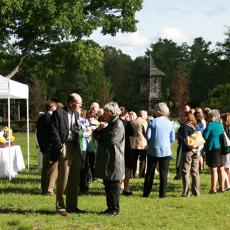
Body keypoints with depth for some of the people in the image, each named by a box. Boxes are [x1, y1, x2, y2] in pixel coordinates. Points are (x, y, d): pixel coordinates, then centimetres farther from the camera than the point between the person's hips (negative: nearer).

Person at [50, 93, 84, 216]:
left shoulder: (76, 114, 14)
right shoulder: (59, 113, -6)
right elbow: (54, 132, -10)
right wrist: (60, 147, -15)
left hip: (76, 147, 7)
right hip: (65, 147, -7)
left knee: (75, 179, 11)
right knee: (63, 178, -2)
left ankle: (72, 206, 21)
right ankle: (60, 206, 8)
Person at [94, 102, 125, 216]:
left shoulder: (118, 124, -11)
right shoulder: (107, 123, 17)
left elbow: (112, 139, -21)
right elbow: (96, 136, 15)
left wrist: (102, 133, -3)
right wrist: (98, 129, -7)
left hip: (114, 159, -9)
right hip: (105, 159, 9)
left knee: (113, 185, -3)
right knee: (107, 184, 12)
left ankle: (115, 209, 3)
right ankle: (110, 207, 19)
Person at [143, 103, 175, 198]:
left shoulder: (152, 122, -8)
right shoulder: (170, 123, 0)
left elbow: (148, 136, -9)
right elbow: (172, 139, 3)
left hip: (153, 150, -1)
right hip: (166, 151, 1)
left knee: (150, 172, 9)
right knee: (164, 173, 6)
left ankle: (146, 193, 12)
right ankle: (162, 193, 5)